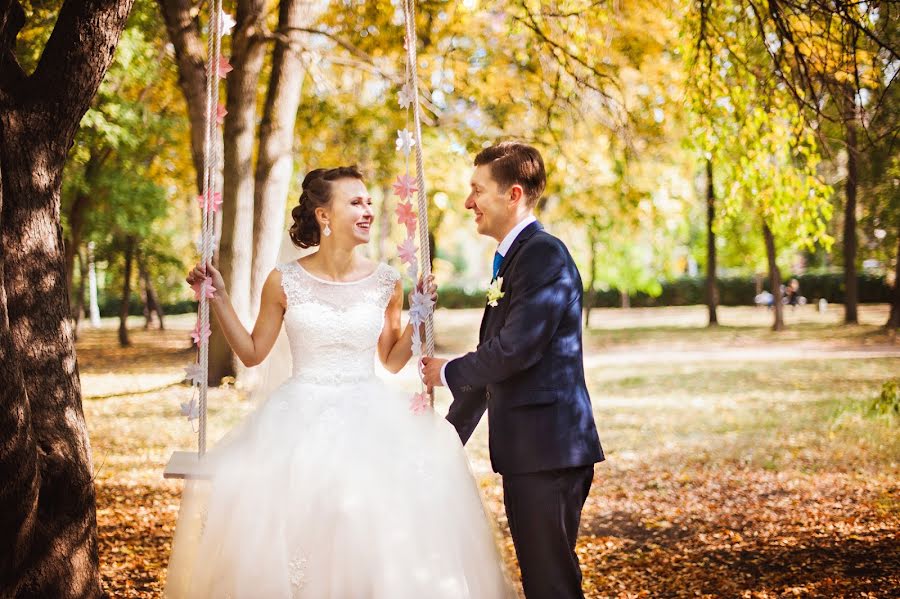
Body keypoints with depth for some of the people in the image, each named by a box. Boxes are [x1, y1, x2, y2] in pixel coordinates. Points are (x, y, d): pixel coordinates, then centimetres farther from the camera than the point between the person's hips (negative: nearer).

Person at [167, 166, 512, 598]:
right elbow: (252, 353, 6)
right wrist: (217, 298, -1)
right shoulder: (285, 281, -3)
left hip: (368, 418, 1)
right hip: (301, 419, -1)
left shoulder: (385, 282, 1)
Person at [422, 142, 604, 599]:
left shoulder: (545, 255, -13)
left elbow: (515, 350, -21)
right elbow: (493, 355, 24)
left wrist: (449, 373, -4)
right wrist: (451, 436, 26)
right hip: (526, 449, 10)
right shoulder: (511, 259, 18)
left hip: (549, 447, -10)